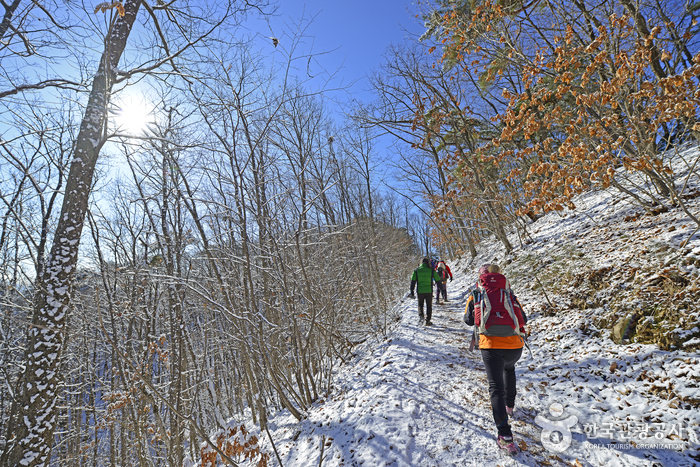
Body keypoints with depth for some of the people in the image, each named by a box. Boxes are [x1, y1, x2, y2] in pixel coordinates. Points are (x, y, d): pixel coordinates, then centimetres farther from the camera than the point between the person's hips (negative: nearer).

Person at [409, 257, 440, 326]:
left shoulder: (416, 270, 3)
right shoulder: (432, 270, 1)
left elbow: (413, 282, 0)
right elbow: (438, 280, 3)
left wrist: (412, 292, 3)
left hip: (420, 291, 1)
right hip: (429, 291, -1)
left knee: (420, 304, 16)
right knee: (429, 306, 12)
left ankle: (420, 315, -9)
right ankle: (428, 321, 11)